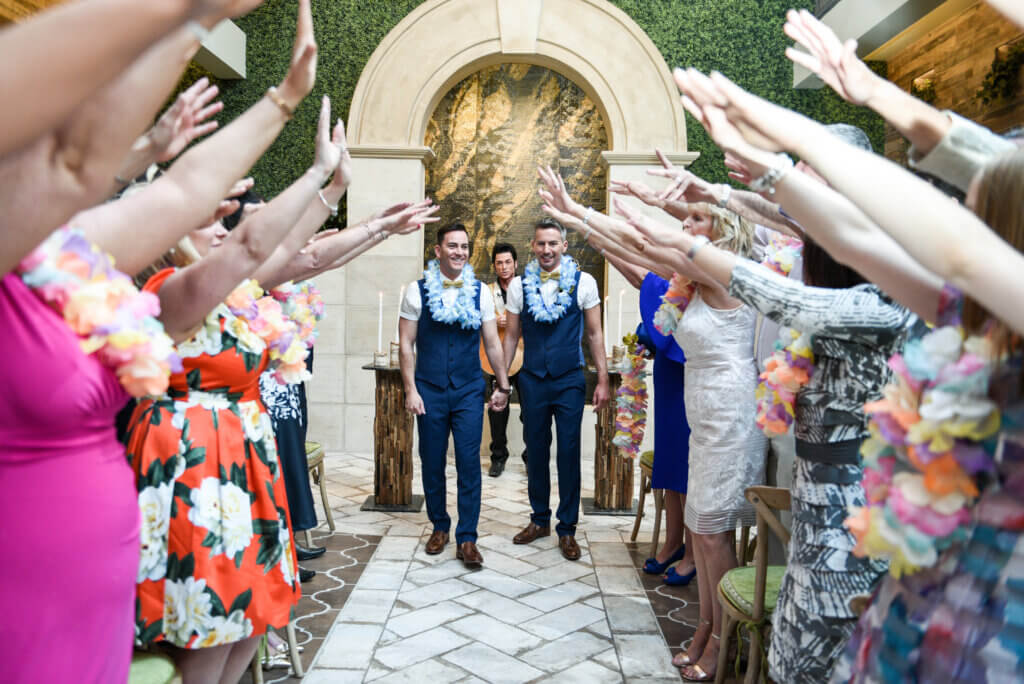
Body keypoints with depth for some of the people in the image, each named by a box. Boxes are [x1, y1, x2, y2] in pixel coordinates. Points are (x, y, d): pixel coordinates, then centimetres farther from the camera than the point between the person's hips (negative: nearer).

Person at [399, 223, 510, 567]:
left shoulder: (480, 292, 2)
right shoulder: (417, 291, -2)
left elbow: (492, 344, 8)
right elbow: (406, 343, -1)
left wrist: (503, 385, 9)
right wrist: (410, 390, -6)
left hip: (469, 391, 1)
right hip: (430, 390, 0)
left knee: (469, 464, -1)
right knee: (432, 463, 10)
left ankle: (467, 539, 9)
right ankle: (439, 527, 29)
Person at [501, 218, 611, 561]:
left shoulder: (583, 282, -3)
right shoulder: (519, 284, 1)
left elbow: (594, 334, 2)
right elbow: (511, 335, 8)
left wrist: (603, 380, -2)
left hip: (570, 380, -2)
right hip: (532, 380, 2)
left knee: (569, 453, 3)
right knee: (535, 452, 11)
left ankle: (567, 529, 16)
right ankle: (539, 520, 28)